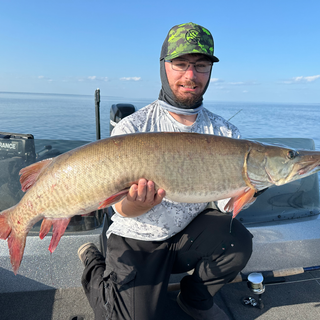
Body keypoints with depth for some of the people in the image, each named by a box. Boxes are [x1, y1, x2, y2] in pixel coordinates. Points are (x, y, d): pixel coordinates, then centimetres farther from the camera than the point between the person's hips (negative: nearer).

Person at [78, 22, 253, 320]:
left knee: (238, 241, -22)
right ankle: (94, 269, 18)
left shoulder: (225, 133, -4)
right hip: (138, 239, -3)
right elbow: (121, 208, -17)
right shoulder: (131, 129, -16)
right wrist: (138, 205, -40)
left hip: (189, 232, 4)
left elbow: (228, 202, -8)